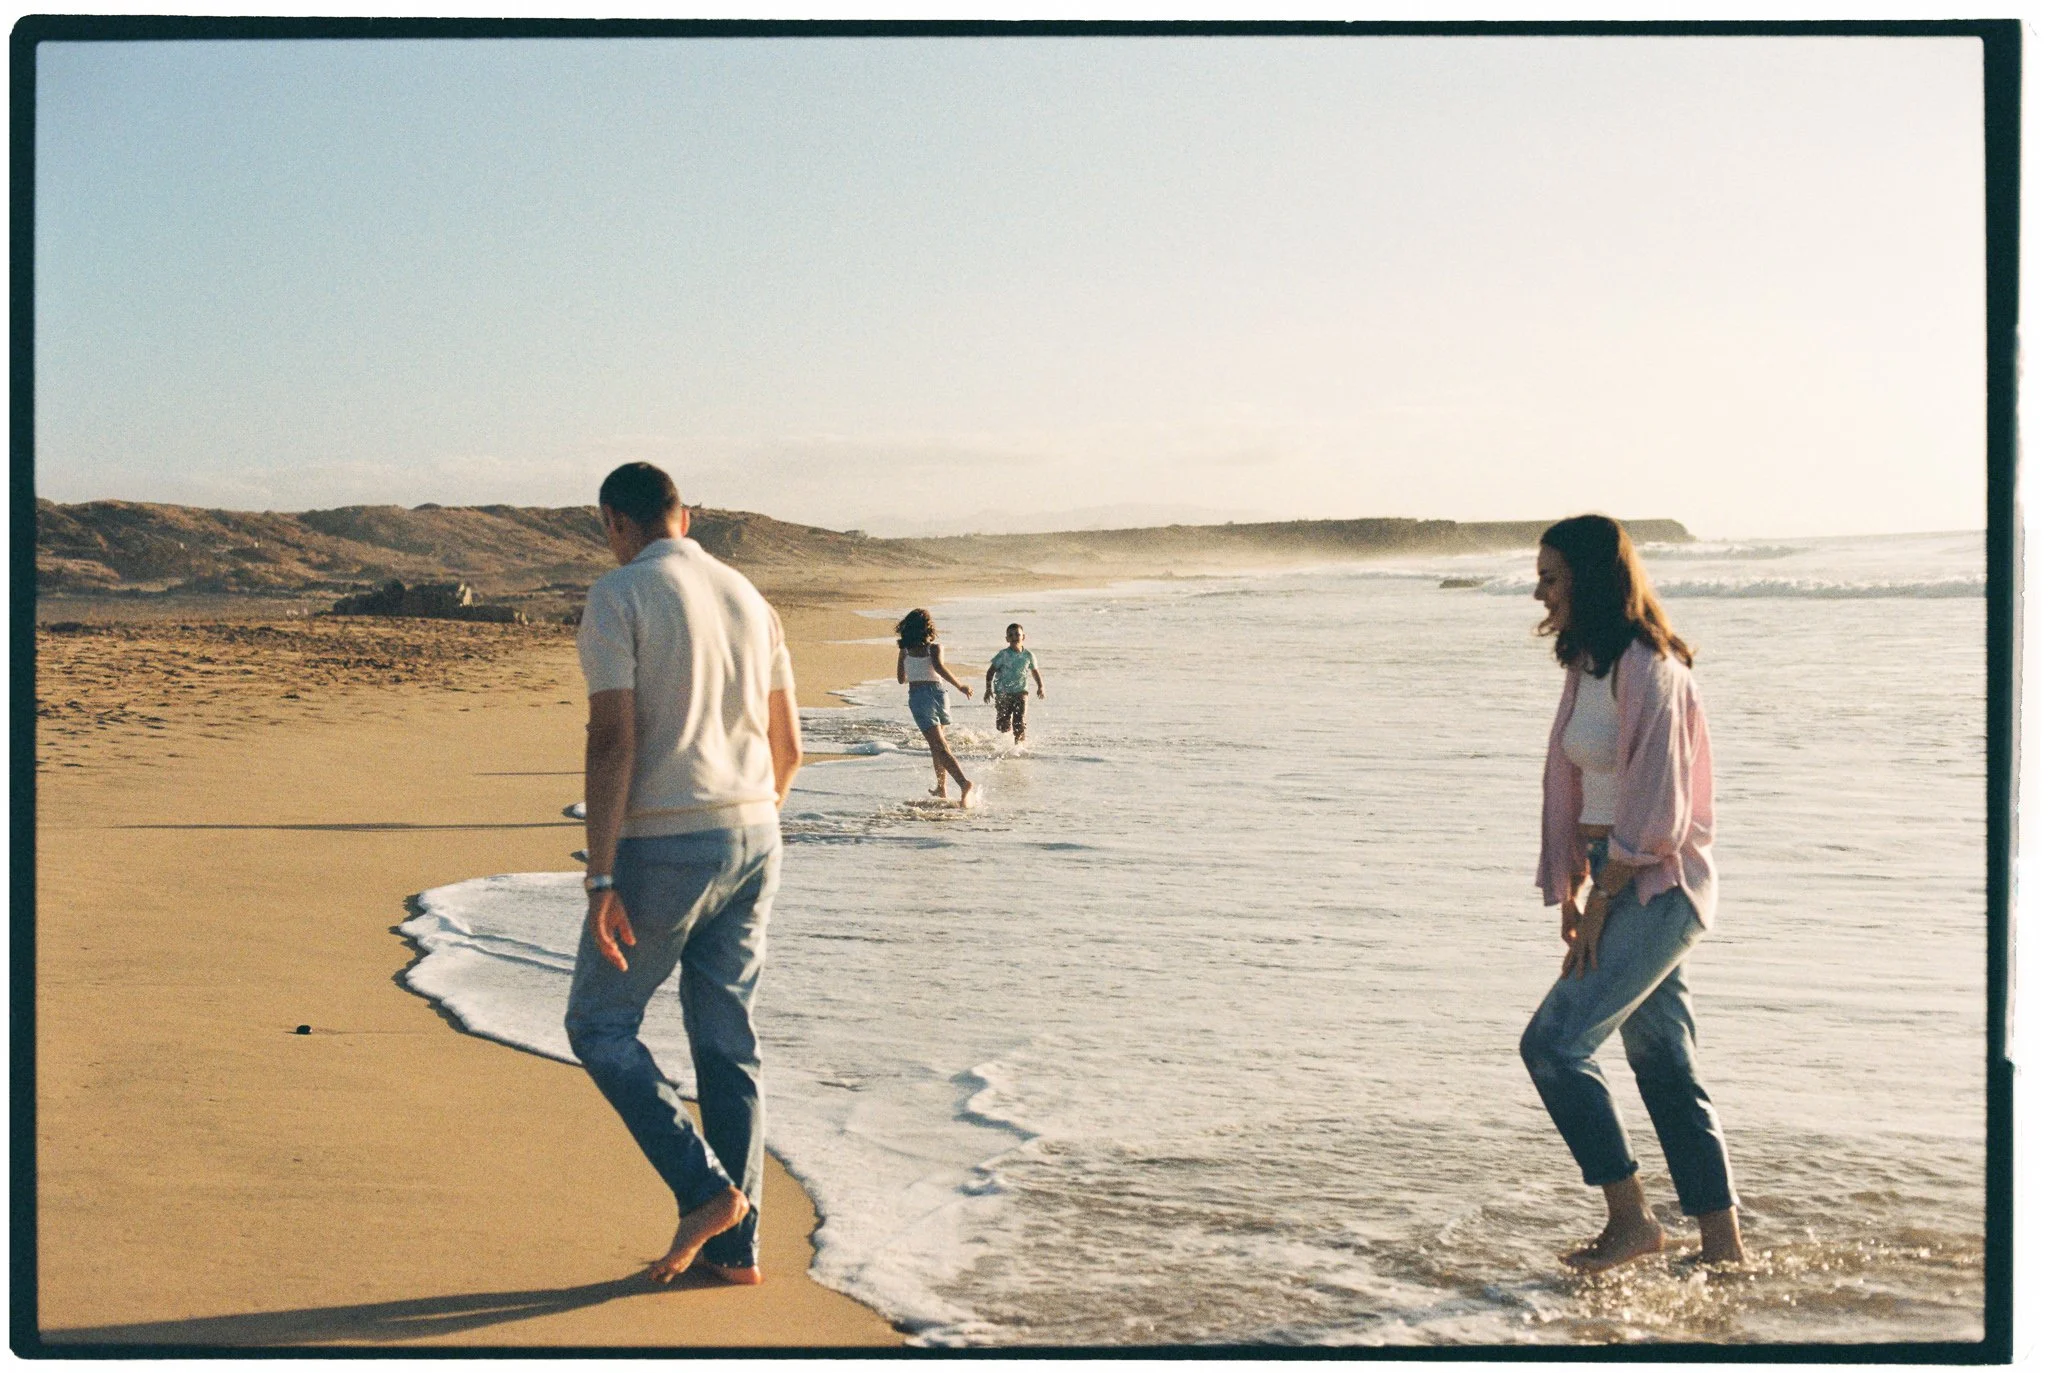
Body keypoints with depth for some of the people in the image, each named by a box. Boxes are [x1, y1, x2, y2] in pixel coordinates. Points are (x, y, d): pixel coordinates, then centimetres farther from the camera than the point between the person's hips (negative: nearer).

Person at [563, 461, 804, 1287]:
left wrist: (600, 880, -17)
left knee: (600, 1025, 10)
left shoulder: (617, 597, -7)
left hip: (664, 845, -6)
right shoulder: (749, 599, 13)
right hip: (754, 840, 7)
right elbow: (787, 746, 14)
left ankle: (706, 1188, -1)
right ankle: (735, 1245, 15)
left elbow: (613, 740, -16)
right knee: (729, 1043, 11)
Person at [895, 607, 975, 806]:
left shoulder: (905, 650, 8)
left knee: (940, 747, -10)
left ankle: (965, 783, -28)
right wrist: (960, 685, -9)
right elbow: (940, 668, -16)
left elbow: (901, 678, 14)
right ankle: (941, 788, 27)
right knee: (938, 744, 23)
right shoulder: (934, 648, 2)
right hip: (937, 692, 2)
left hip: (918, 695, -2)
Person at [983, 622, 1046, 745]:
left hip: (1020, 692, 1)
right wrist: (988, 689, -13)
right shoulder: (1003, 655, -7)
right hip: (1003, 692, -1)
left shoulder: (1028, 655, 2)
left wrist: (1041, 687, 2)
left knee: (1019, 722, -9)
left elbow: (1035, 672, 15)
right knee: (1003, 724, 1)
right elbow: (991, 671, -5)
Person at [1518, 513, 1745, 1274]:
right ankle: (1722, 1241, 20)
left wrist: (1598, 907, -14)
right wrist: (1571, 894, 10)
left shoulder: (1647, 671, -17)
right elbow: (1571, 787, 14)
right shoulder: (1586, 664, 11)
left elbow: (1654, 811, -19)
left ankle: (1630, 1218, 0)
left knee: (1553, 1043, -12)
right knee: (1664, 1067, 12)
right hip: (1624, 887, 9)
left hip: (1658, 888, -9)